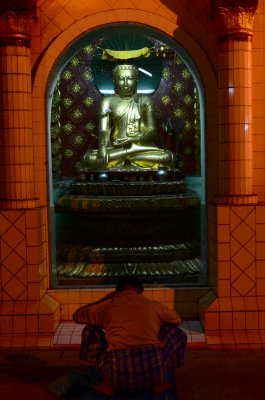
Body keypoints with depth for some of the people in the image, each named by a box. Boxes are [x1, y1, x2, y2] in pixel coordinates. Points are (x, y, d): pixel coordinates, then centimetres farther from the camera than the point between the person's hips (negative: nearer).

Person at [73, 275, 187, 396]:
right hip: (154, 369, 1)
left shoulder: (108, 305, 17)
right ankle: (159, 380, 13)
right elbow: (178, 320, 43)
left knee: (90, 331, 27)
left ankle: (109, 382, 10)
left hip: (118, 375, 0)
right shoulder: (153, 305, 20)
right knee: (176, 332, 29)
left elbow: (76, 316, 37)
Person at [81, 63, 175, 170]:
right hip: (116, 148, 0)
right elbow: (103, 130, -5)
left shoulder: (144, 100, 6)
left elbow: (152, 130, 0)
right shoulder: (108, 101, 4)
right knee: (88, 158, -29)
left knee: (168, 157, -28)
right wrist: (102, 148, -27)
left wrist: (135, 139, -21)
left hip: (141, 147, 0)